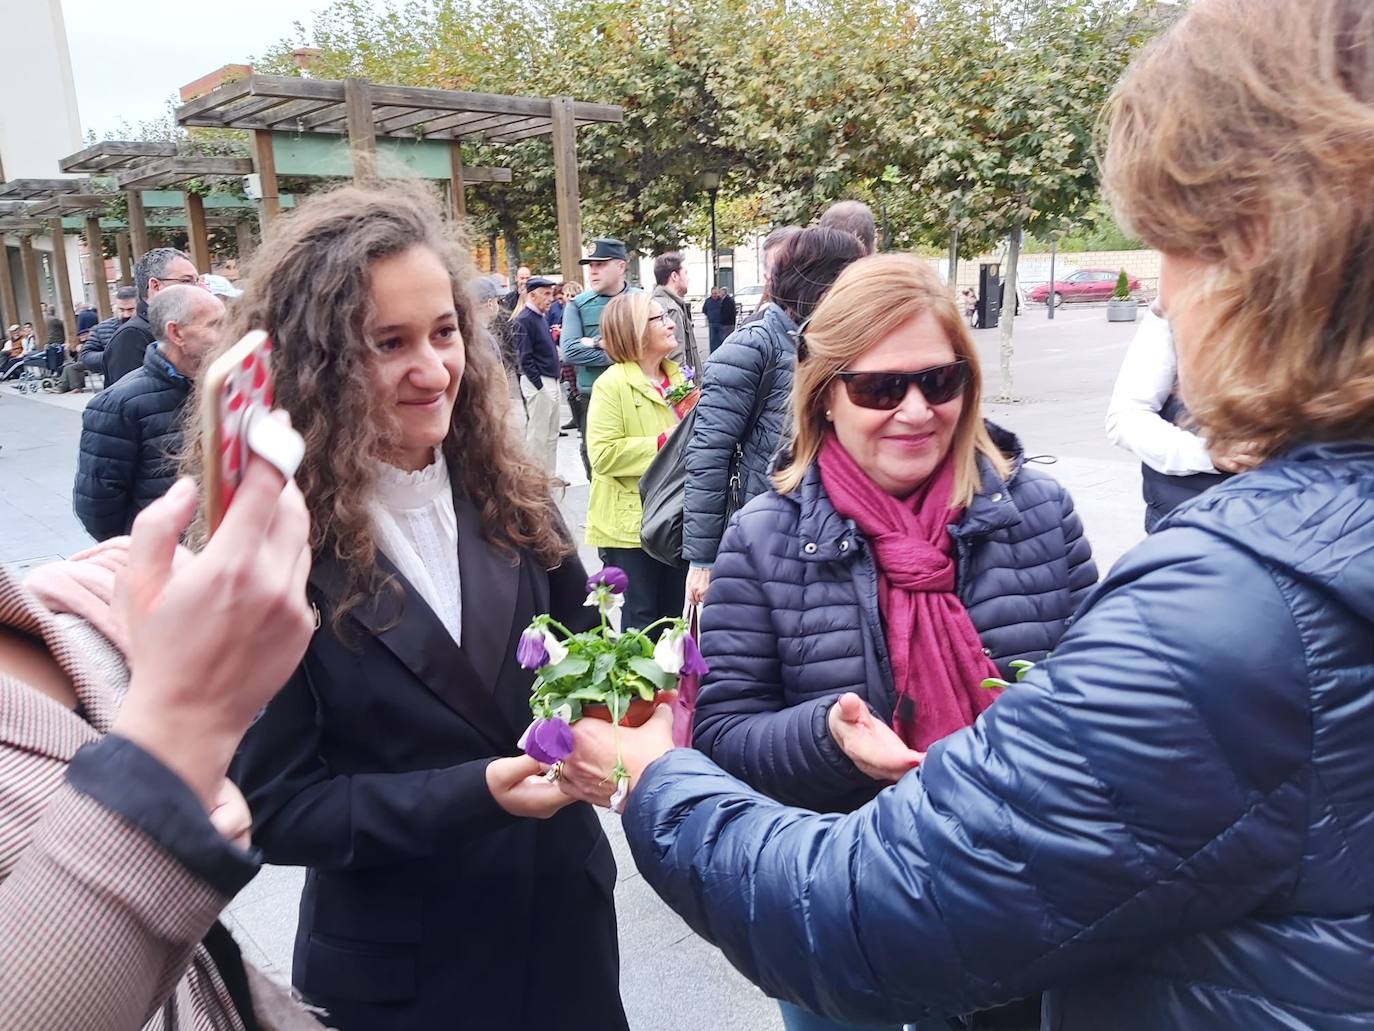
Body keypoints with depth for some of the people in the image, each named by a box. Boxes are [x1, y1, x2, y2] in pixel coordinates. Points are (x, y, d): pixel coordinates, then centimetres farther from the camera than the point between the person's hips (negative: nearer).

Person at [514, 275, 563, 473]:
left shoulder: (540, 318, 15)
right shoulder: (524, 320, -14)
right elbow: (525, 358, -18)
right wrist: (540, 386, -18)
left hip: (550, 381, 10)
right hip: (538, 383, -10)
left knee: (551, 434, 14)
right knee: (538, 435, -4)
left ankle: (549, 476, 22)